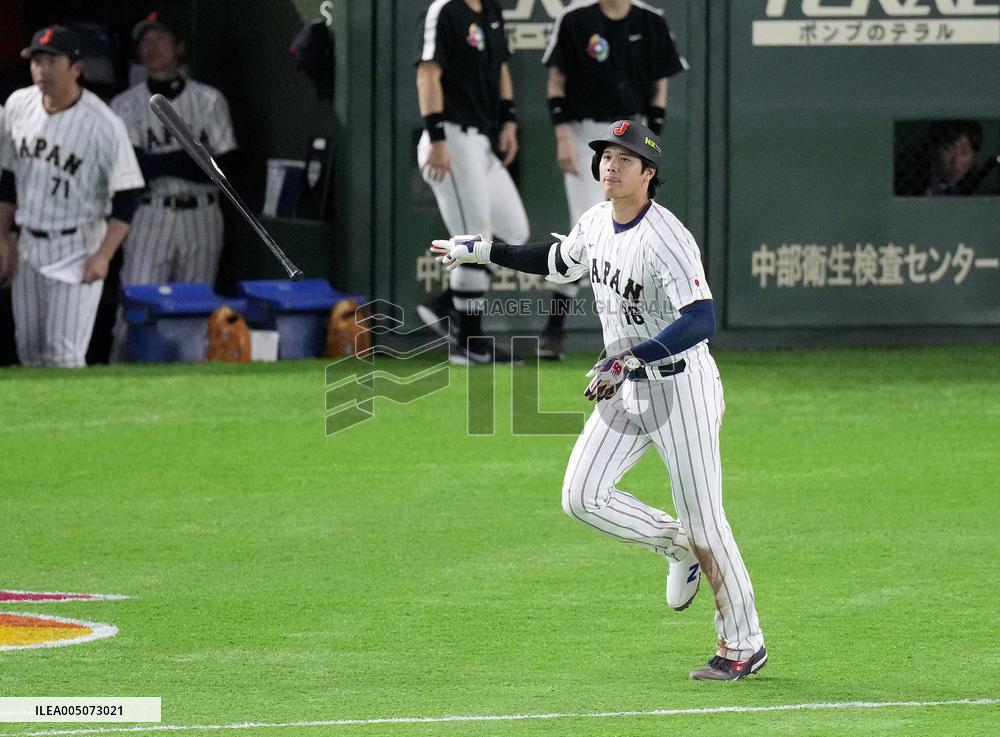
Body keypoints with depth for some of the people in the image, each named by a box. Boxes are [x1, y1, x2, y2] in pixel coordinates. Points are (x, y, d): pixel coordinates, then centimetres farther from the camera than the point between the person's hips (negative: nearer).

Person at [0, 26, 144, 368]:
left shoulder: (102, 124, -18)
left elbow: (127, 195, -15)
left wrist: (103, 255, -22)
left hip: (77, 249, -6)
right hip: (28, 246, 6)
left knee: (64, 353, -11)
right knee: (29, 350, 12)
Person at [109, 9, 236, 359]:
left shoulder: (209, 100, 7)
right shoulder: (126, 104, 5)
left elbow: (223, 169, -1)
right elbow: (133, 166, -8)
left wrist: (159, 163, -11)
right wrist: (193, 157, -12)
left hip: (201, 219, 1)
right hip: (149, 217, -1)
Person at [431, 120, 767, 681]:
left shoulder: (665, 239, -24)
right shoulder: (596, 223, 3)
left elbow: (702, 321, -33)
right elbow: (560, 263, 25)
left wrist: (631, 359, -40)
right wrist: (482, 251, 21)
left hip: (681, 387, -8)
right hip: (626, 387, 8)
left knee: (703, 518, -2)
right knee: (583, 496, -2)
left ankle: (744, 644, 10)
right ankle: (678, 547, 20)